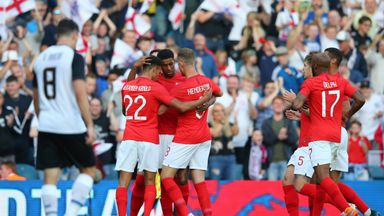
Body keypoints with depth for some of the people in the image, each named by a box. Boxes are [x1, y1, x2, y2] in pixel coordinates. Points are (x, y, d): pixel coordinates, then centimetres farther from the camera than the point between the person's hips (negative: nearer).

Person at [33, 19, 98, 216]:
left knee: (50, 177, 3)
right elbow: (80, 93, -15)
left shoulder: (41, 58, 12)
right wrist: (90, 125, -13)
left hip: (46, 126, 5)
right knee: (89, 169, 10)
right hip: (71, 125, -5)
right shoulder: (74, 57, -6)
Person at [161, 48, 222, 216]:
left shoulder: (181, 88, -18)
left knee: (166, 177, -3)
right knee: (199, 180, 6)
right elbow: (219, 93, 25)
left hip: (185, 138, -7)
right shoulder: (206, 82, 2)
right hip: (204, 136, 7)